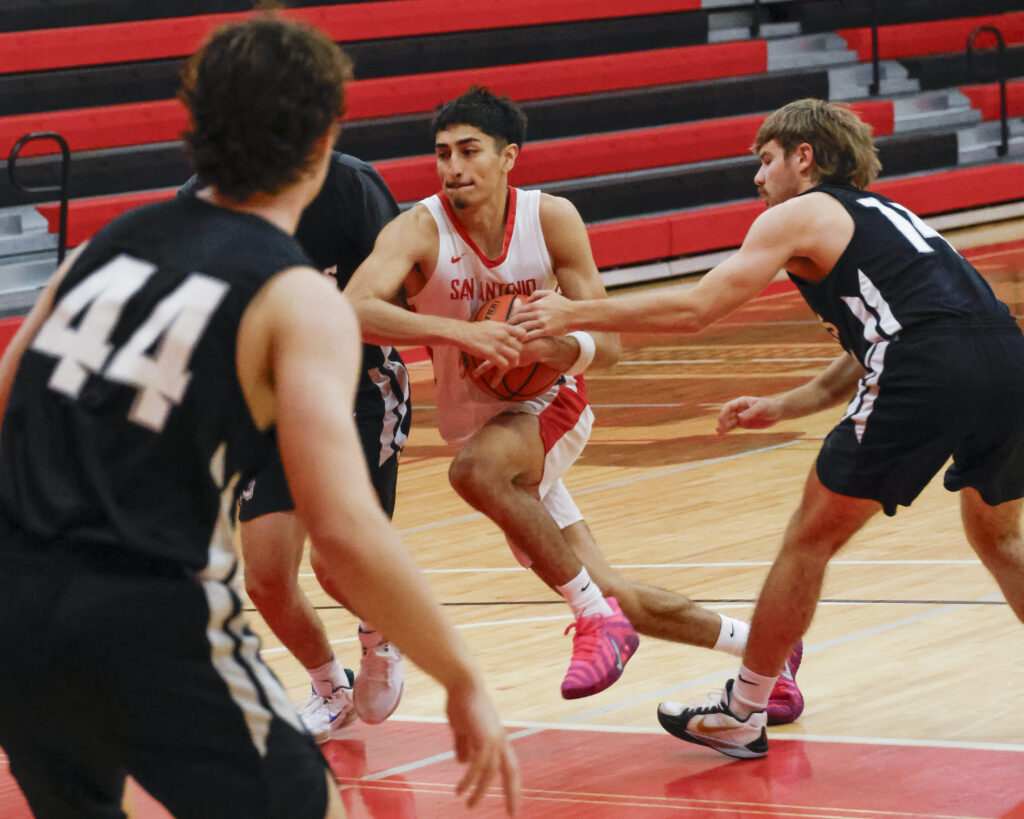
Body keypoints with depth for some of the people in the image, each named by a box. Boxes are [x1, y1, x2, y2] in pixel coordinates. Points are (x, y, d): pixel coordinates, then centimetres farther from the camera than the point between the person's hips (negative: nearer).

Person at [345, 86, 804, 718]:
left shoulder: (552, 219, -14)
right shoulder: (421, 231, -18)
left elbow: (606, 344, -11)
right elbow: (351, 310, -36)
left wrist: (546, 346, -33)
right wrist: (457, 332, -47)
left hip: (548, 407, -2)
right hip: (478, 425, 2)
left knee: (477, 468, -37)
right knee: (609, 593, 1)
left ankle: (598, 619, -25)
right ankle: (759, 647, 21)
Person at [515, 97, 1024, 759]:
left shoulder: (799, 215, 9)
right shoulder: (877, 212, 32)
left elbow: (694, 309, 3)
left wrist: (575, 314, 10)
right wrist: (783, 407, 30)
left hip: (930, 379, -7)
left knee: (811, 539, 8)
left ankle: (741, 715, 16)